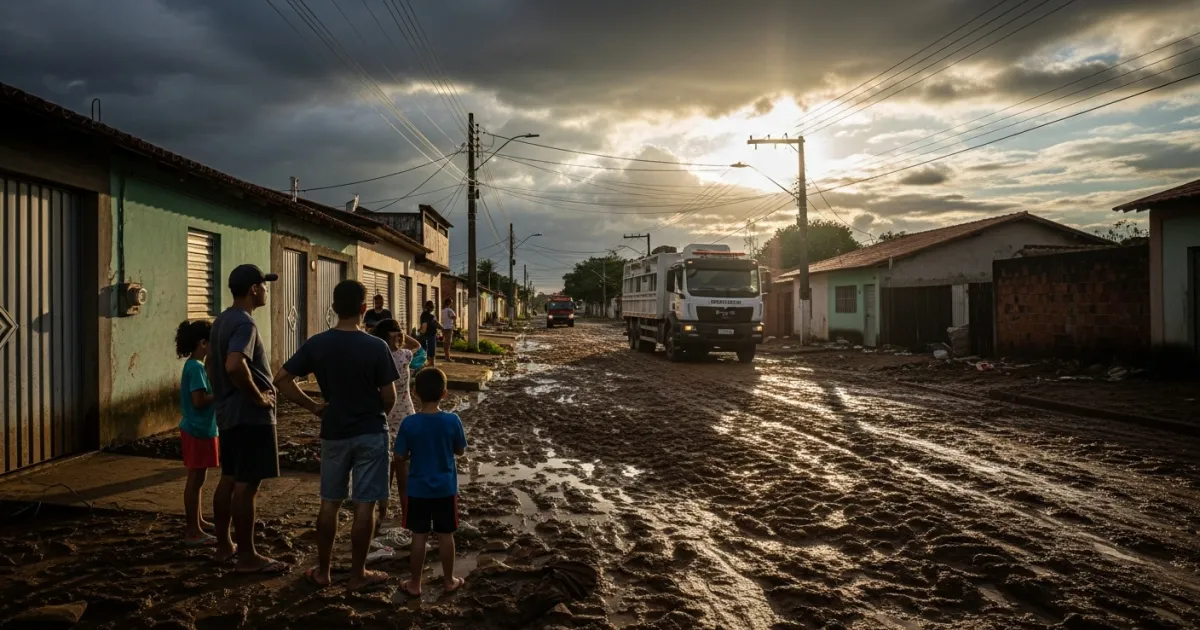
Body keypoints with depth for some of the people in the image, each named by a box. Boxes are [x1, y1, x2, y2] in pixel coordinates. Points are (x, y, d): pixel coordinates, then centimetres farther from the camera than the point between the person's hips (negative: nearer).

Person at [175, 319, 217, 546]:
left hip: (199, 430, 10)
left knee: (198, 479, 19)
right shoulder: (196, 367, -19)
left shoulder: (193, 365, 11)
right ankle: (192, 531, 2)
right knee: (195, 480, -4)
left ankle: (198, 522, 30)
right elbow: (199, 400, -25)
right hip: (198, 431, -10)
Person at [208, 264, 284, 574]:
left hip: (228, 412, 10)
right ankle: (247, 557, 1)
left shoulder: (222, 320, 13)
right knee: (247, 485, -5)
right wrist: (258, 396, -21)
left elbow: (211, 365, 22)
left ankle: (224, 546, 25)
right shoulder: (244, 323, -18)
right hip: (251, 415, -10)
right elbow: (235, 365, -33)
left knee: (229, 479, 16)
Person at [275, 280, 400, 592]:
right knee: (364, 506, 4)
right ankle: (357, 575, 12)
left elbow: (282, 379, -5)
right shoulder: (376, 347, -13)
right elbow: (389, 397, -10)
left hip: (334, 433, 3)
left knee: (329, 503, 14)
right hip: (370, 432, -3)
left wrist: (312, 406, 3)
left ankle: (322, 571, 23)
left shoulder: (316, 343, -5)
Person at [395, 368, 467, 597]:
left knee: (419, 536, 10)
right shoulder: (452, 421, -13)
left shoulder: (409, 423, -14)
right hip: (446, 488, 0)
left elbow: (399, 459, -6)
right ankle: (449, 580, 25)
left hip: (418, 489, 0)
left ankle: (415, 583, 20)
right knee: (445, 535, 13)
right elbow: (460, 451, 1)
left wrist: (403, 487, 9)